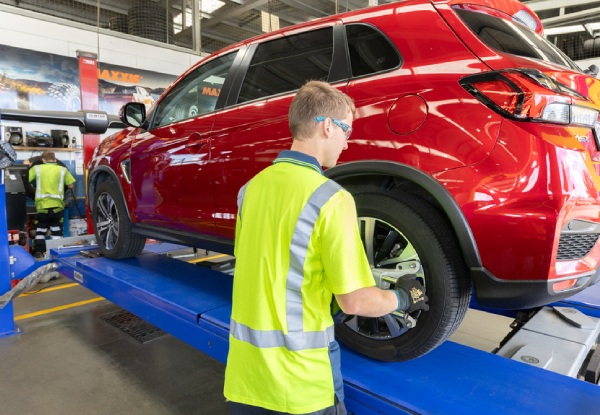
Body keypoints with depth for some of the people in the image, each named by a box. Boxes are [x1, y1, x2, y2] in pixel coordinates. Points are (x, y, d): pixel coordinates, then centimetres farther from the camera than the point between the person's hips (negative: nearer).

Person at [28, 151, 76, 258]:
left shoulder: (37, 168, 5)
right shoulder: (62, 170, 5)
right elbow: (70, 186, 6)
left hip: (42, 205, 0)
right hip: (57, 205, 0)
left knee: (40, 230, 15)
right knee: (56, 231, 10)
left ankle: (38, 252, 8)